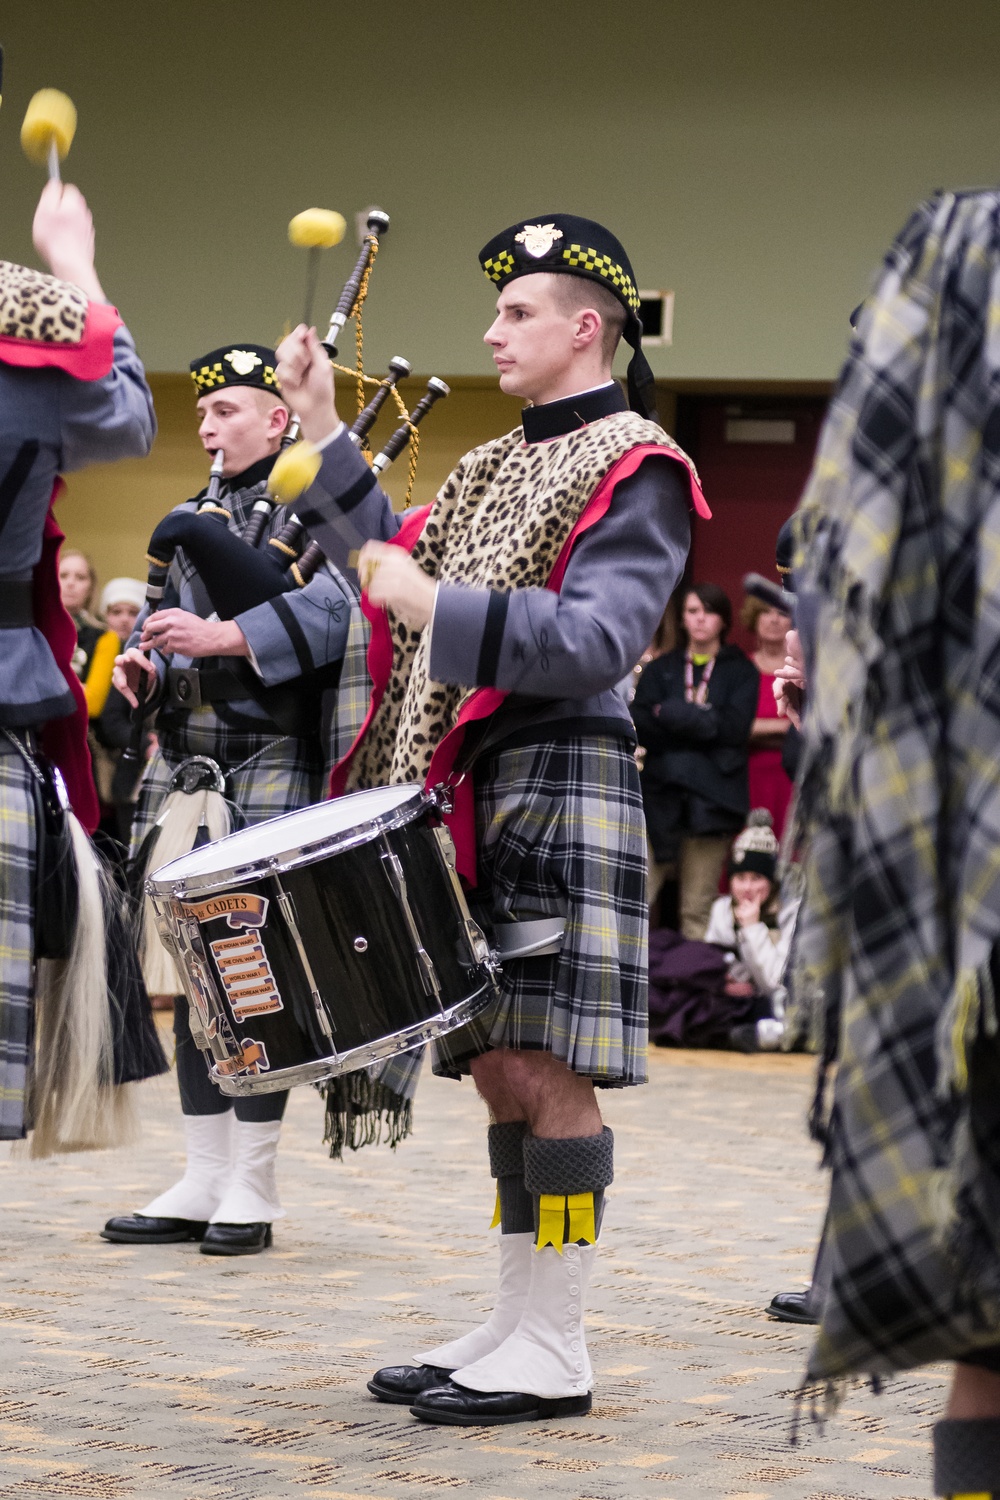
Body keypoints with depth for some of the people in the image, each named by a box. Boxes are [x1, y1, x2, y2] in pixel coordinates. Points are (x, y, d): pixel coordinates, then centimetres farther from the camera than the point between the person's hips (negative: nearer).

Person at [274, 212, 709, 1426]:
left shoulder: (634, 471, -6)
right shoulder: (496, 467, 20)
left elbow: (598, 641, -16)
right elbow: (399, 562, 21)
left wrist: (438, 608, -23)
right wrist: (324, 433, 18)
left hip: (560, 788, -8)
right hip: (474, 794, 8)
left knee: (541, 1067, -8)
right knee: (498, 1068, 10)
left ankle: (554, 1353, -3)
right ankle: (517, 1321, 17)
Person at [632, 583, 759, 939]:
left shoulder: (740, 672, 11)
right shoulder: (660, 669, 17)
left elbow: (735, 728, -5)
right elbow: (640, 726, 1)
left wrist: (671, 714, -5)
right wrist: (701, 720, -7)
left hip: (710, 798, -1)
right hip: (659, 794, 1)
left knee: (698, 910, -4)